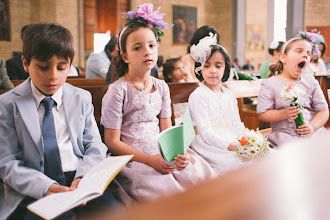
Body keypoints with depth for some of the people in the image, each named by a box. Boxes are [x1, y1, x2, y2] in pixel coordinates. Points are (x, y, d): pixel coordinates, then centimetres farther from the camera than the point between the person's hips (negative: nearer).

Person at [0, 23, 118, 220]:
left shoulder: (81, 98, 11)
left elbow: (95, 146, 6)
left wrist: (84, 177, -16)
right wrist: (45, 187, -21)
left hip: (79, 178, 3)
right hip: (34, 191, -2)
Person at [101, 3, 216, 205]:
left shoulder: (161, 87, 12)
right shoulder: (118, 90, -6)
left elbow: (166, 130, 11)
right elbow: (112, 141, -8)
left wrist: (177, 152, -12)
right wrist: (149, 160, -19)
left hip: (162, 154, 6)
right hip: (131, 157, -5)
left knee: (202, 176, -17)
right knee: (165, 190, -31)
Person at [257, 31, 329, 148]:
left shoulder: (311, 82, 11)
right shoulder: (270, 84, 0)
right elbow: (262, 114, -3)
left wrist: (312, 127, -10)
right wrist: (284, 114, -19)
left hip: (313, 131, 4)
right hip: (285, 133, -3)